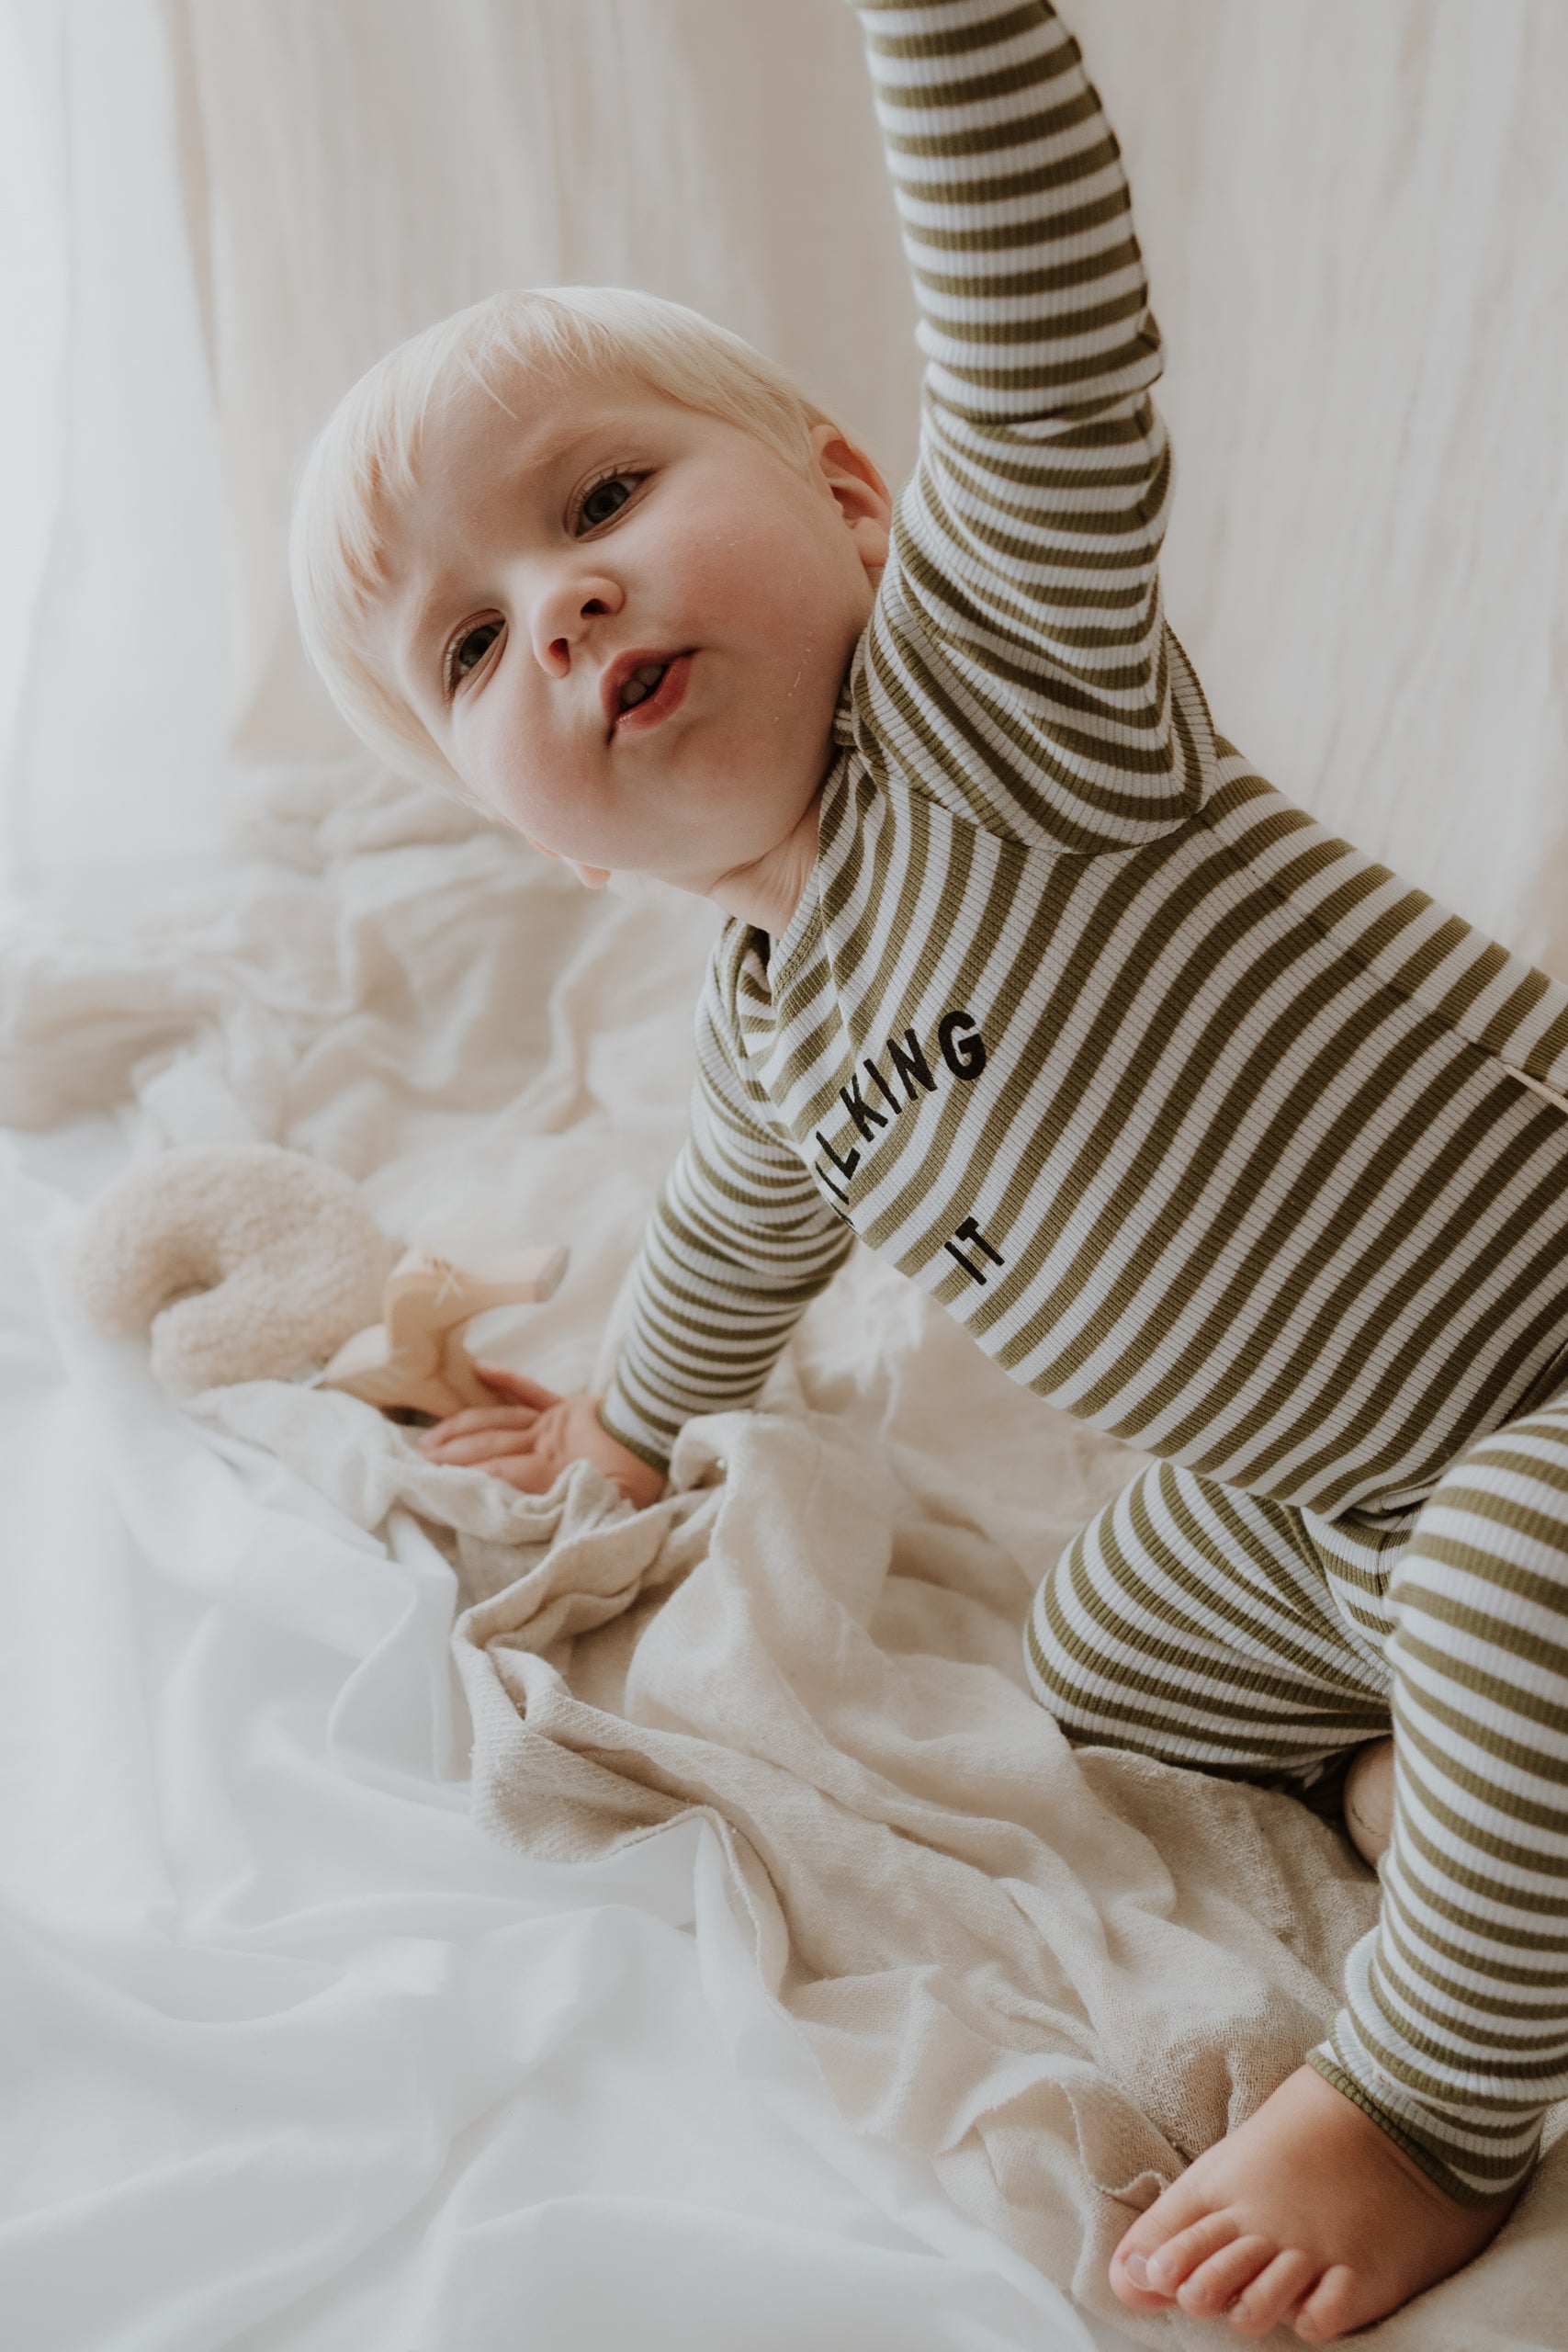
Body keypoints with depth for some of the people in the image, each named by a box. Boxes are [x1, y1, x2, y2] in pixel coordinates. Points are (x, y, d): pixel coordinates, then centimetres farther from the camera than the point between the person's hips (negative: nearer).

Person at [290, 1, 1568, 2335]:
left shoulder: (986, 673, -21)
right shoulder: (770, 1031, 0)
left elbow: (1060, 373, -40)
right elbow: (736, 1241, 20)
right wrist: (635, 1430, 36)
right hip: (1297, 1500, 7)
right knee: (1095, 1697, 17)